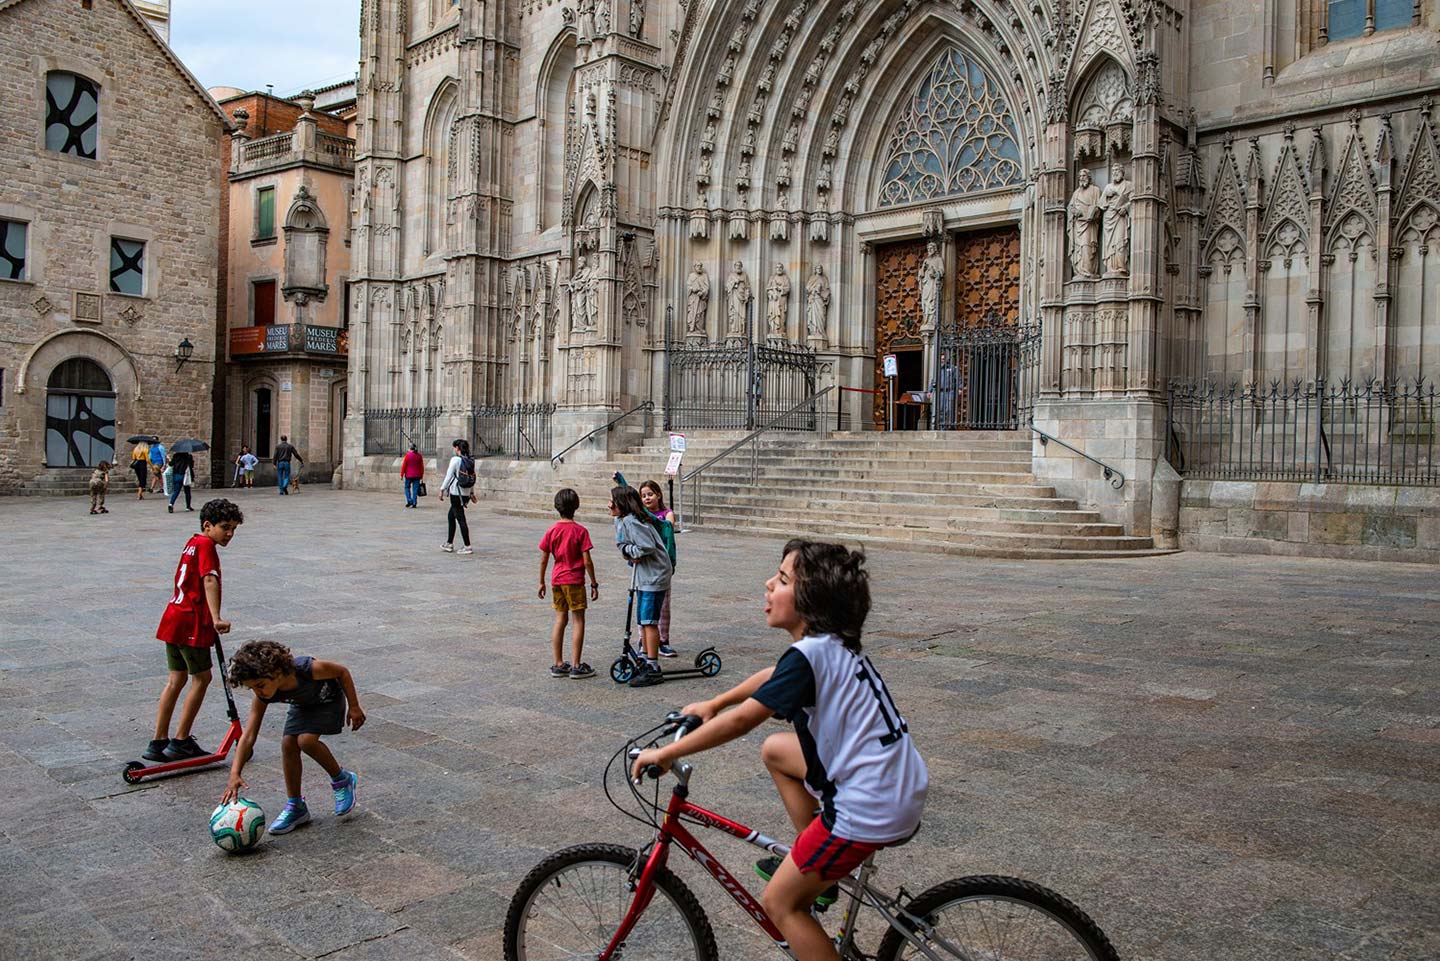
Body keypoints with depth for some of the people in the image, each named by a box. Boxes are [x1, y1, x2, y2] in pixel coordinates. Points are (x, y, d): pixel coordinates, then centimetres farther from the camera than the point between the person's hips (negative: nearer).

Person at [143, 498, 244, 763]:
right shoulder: (206, 545, -13)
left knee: (176, 678, 14)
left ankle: (158, 742, 18)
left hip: (174, 617, 9)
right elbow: (210, 581, -28)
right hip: (190, 622, -9)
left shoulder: (193, 542, 16)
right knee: (202, 677, 3)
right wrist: (217, 618, -39)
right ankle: (180, 741, 9)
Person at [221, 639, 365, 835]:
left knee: (306, 740, -25)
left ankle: (342, 780, -1)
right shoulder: (262, 697, -27)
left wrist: (354, 707, -16)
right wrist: (234, 774, -39)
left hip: (329, 700, -5)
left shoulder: (308, 669, -41)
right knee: (288, 744, -12)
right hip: (302, 705, 5)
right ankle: (295, 806, 5)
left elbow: (342, 672, -23)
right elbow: (248, 736, -27)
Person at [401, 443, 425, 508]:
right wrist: (421, 475, 13)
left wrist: (401, 475, 0)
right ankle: (414, 503, 3)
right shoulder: (419, 455, 2)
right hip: (417, 475, 3)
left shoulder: (407, 455, -8)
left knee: (407, 487, 13)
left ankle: (409, 500, -1)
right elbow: (422, 466, 5)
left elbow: (404, 466, -7)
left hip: (409, 475, -3)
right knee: (415, 489, 5)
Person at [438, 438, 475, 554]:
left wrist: (442, 489, -6)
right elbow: (472, 477, 14)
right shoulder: (470, 460, 8)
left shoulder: (455, 459, -13)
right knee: (450, 516, 20)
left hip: (456, 493, -8)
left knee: (461, 519, -3)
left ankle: (467, 547, -3)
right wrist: (472, 492, 20)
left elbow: (449, 476, -13)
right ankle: (449, 544, 24)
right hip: (466, 493, 8)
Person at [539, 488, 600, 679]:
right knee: (579, 621, 2)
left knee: (560, 620, 12)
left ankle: (558, 664, 15)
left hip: (557, 581, 5)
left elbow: (544, 559, 3)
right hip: (574, 581, -5)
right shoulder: (580, 531, -11)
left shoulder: (552, 531, 1)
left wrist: (542, 582, 14)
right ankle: (576, 666, 2)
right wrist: (594, 584, -4)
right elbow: (587, 561, -13)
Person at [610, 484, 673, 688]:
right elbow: (623, 545, 15)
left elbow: (648, 547, -26)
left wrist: (628, 549, -11)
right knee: (642, 620, 15)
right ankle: (646, 661, 25)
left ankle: (653, 670, -5)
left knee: (649, 621, -8)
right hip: (644, 576, 10)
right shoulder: (620, 520, 10)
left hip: (654, 576, -10)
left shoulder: (632, 521, -20)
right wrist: (629, 553, -7)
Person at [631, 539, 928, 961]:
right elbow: (773, 676, 25)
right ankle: (816, 868, 27)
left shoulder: (810, 654, -20)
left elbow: (741, 720, -20)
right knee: (775, 750, 23)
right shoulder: (833, 644, 8)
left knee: (780, 903, 5)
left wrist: (666, 753, -10)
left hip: (869, 809, -9)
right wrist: (713, 703, 29)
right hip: (899, 786, 9)